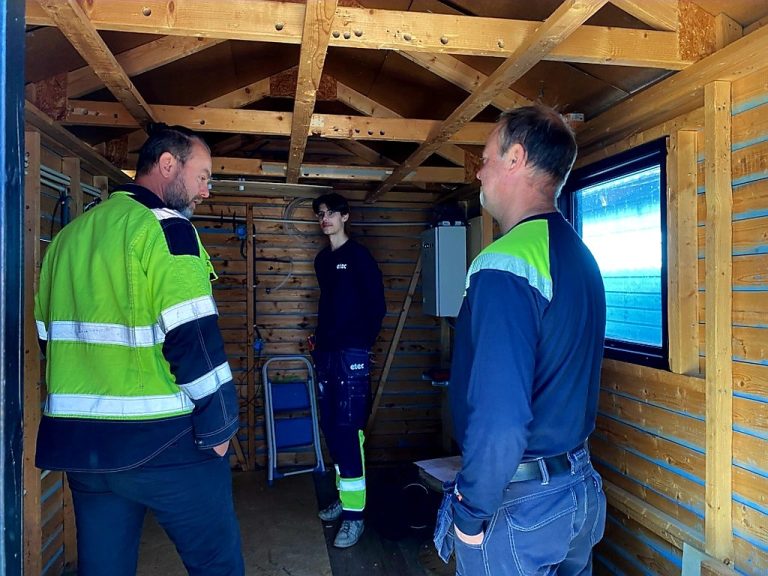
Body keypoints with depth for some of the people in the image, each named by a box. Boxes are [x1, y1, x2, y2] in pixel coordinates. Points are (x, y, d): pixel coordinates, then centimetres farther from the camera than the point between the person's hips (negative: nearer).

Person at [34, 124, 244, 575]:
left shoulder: (71, 233, 13)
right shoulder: (164, 226, -12)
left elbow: (50, 335, 18)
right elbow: (194, 338, -19)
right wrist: (218, 426, -10)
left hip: (80, 443, 8)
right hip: (163, 441, -8)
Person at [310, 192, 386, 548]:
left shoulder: (359, 256, -5)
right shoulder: (322, 259, 15)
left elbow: (377, 305, -7)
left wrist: (363, 342, -5)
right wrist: (321, 339, 13)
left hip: (352, 354, -7)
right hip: (326, 352, 7)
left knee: (347, 428, -10)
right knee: (330, 427, 10)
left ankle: (355, 513, -3)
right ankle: (344, 496, 24)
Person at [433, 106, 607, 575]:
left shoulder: (505, 264, -24)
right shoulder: (581, 257, 6)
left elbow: (499, 418, -30)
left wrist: (470, 513, -15)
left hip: (519, 502, -8)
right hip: (582, 488, 8)